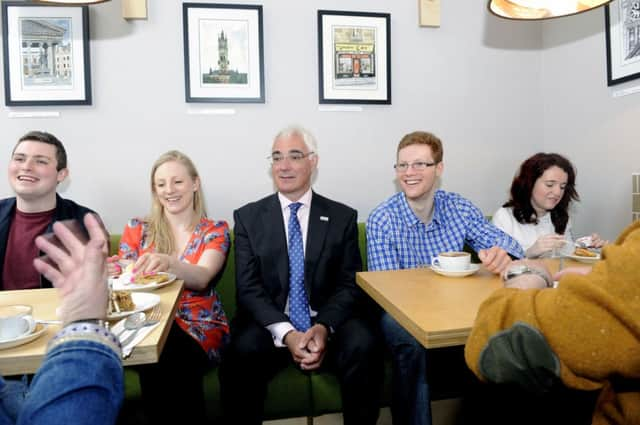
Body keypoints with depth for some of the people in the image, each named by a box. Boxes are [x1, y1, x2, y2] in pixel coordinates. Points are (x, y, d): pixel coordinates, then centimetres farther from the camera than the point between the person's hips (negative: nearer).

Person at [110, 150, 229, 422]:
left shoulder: (215, 231, 2)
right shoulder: (137, 229, 10)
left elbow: (201, 278, -16)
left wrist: (169, 263, -39)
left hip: (200, 327, -1)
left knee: (170, 352, -33)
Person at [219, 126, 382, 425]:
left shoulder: (342, 217, 5)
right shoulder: (248, 217, 5)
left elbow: (350, 285, 1)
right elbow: (248, 289, -3)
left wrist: (323, 327, -18)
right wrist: (286, 333, -18)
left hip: (330, 325, 1)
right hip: (270, 327, 0)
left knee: (363, 347, -28)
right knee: (242, 353, -30)